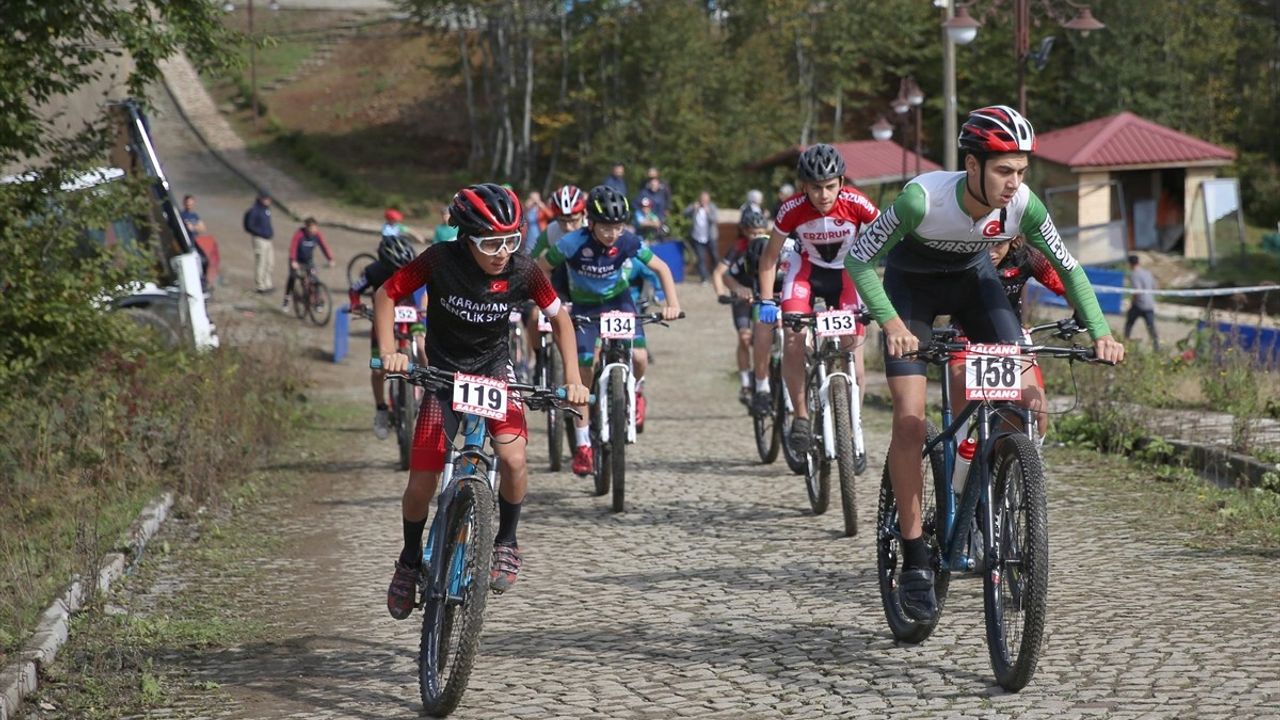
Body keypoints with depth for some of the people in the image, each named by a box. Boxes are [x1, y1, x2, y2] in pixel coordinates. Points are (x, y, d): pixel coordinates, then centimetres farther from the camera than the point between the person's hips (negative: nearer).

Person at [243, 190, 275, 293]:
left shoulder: (266, 208, 10)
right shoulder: (254, 210, -16)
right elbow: (250, 226, -17)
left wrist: (270, 231, 9)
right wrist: (262, 233, -18)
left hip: (267, 239, 9)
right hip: (259, 239, -9)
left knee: (270, 263, 13)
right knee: (260, 264, -3)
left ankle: (268, 284, 24)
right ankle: (260, 286, 5)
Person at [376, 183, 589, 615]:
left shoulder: (522, 272, -19)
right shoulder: (440, 261, -23)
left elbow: (559, 318, -3)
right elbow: (386, 295, -11)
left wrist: (573, 379, -12)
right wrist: (388, 352, -25)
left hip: (494, 368, 1)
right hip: (444, 373, 0)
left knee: (513, 458, -25)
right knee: (421, 483, -7)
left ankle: (506, 540, 1)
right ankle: (410, 559, 21)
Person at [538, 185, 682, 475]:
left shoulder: (628, 241, -21)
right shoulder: (573, 243, -27)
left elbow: (661, 268, -8)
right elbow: (540, 269, -15)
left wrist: (673, 303, -19)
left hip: (619, 301, 1)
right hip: (584, 307, -1)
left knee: (638, 357, -23)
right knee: (584, 374, -11)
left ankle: (635, 391, 14)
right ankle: (582, 446, -3)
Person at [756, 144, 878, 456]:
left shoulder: (857, 204, -28)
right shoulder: (792, 209, -25)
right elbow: (770, 256, -12)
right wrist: (766, 301, -18)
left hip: (848, 271, 0)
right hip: (808, 269, 0)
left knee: (853, 350, -10)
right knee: (793, 337, -22)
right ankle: (801, 416, -5)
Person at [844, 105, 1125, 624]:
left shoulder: (1023, 205, -25)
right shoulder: (923, 198, -35)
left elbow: (1068, 267, -11)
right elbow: (859, 259, -26)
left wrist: (1099, 331, -24)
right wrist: (891, 322, -40)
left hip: (972, 278, 3)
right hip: (911, 285, -3)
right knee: (910, 419, -16)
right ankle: (915, 559, -8)